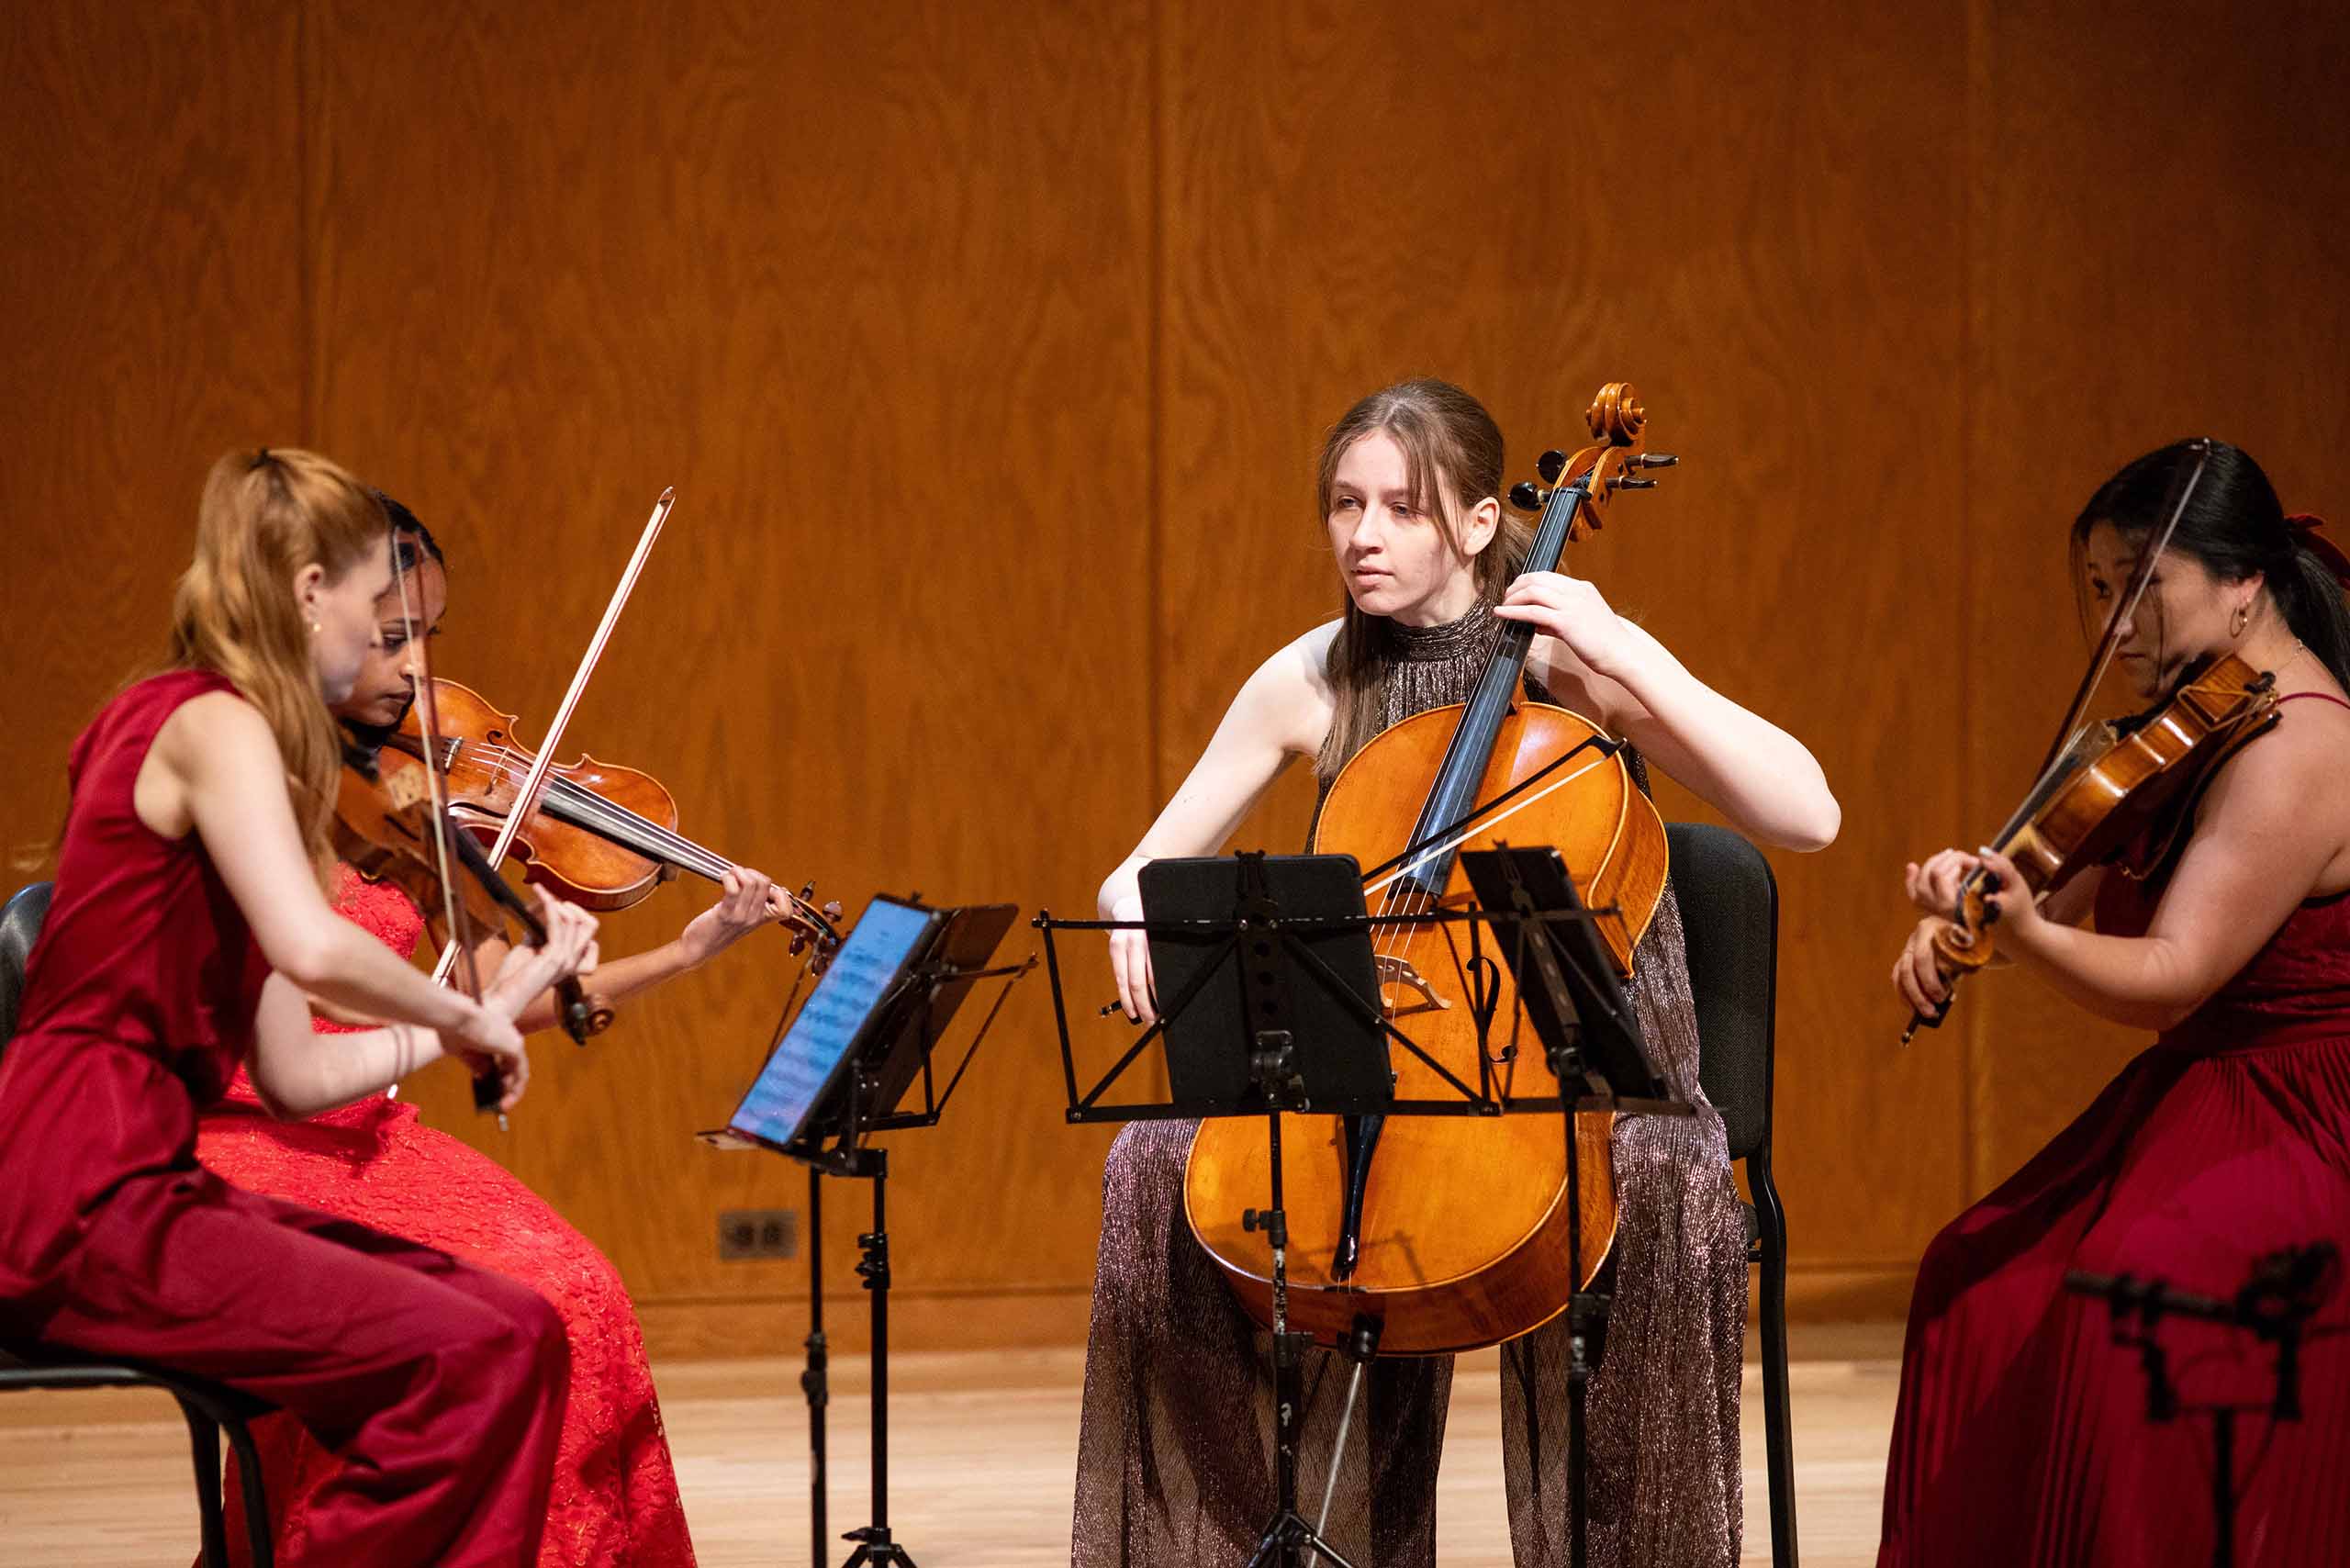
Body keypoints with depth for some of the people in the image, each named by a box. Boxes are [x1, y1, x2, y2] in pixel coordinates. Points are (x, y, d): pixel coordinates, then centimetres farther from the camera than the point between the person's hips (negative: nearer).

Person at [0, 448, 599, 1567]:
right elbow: (313, 951, -29)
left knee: (516, 1330, 0)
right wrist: (462, 1015, -12)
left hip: (148, 1188, 10)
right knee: (467, 1357, -20)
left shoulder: (218, 733, 20)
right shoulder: (213, 726, -9)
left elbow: (293, 1076, 17)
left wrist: (497, 1006, 18)